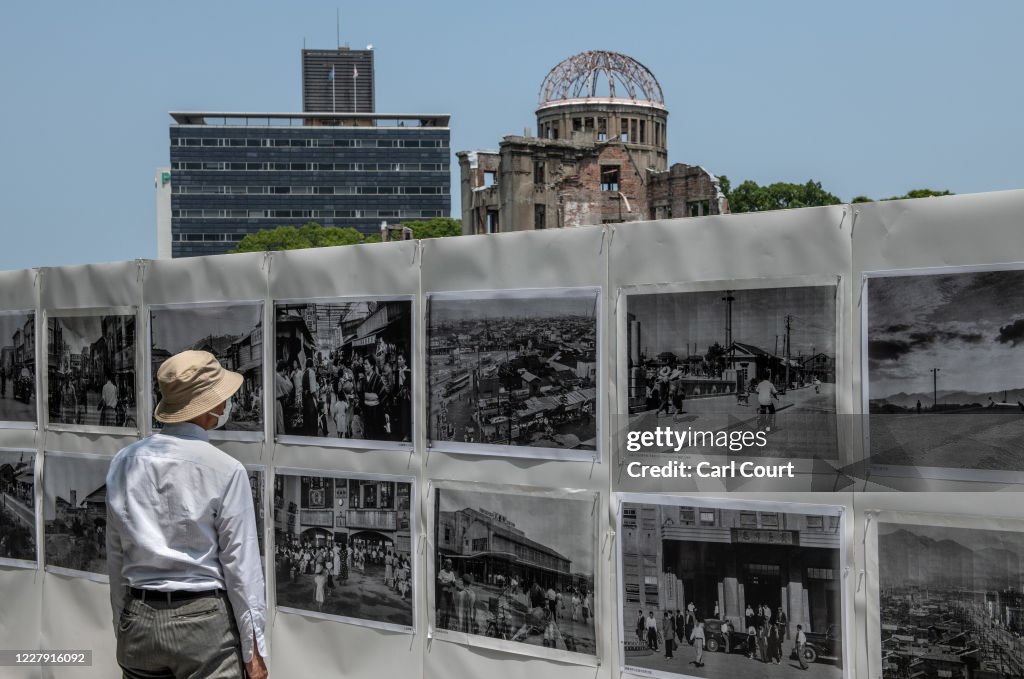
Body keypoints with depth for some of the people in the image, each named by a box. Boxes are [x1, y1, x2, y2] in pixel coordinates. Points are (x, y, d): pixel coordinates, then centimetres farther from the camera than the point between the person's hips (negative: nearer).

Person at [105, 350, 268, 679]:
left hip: (139, 619, 5)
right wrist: (253, 649, -3)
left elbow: (115, 559, 10)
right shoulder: (225, 471, -12)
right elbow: (241, 564, -9)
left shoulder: (124, 463, 3)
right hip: (203, 621, -5)